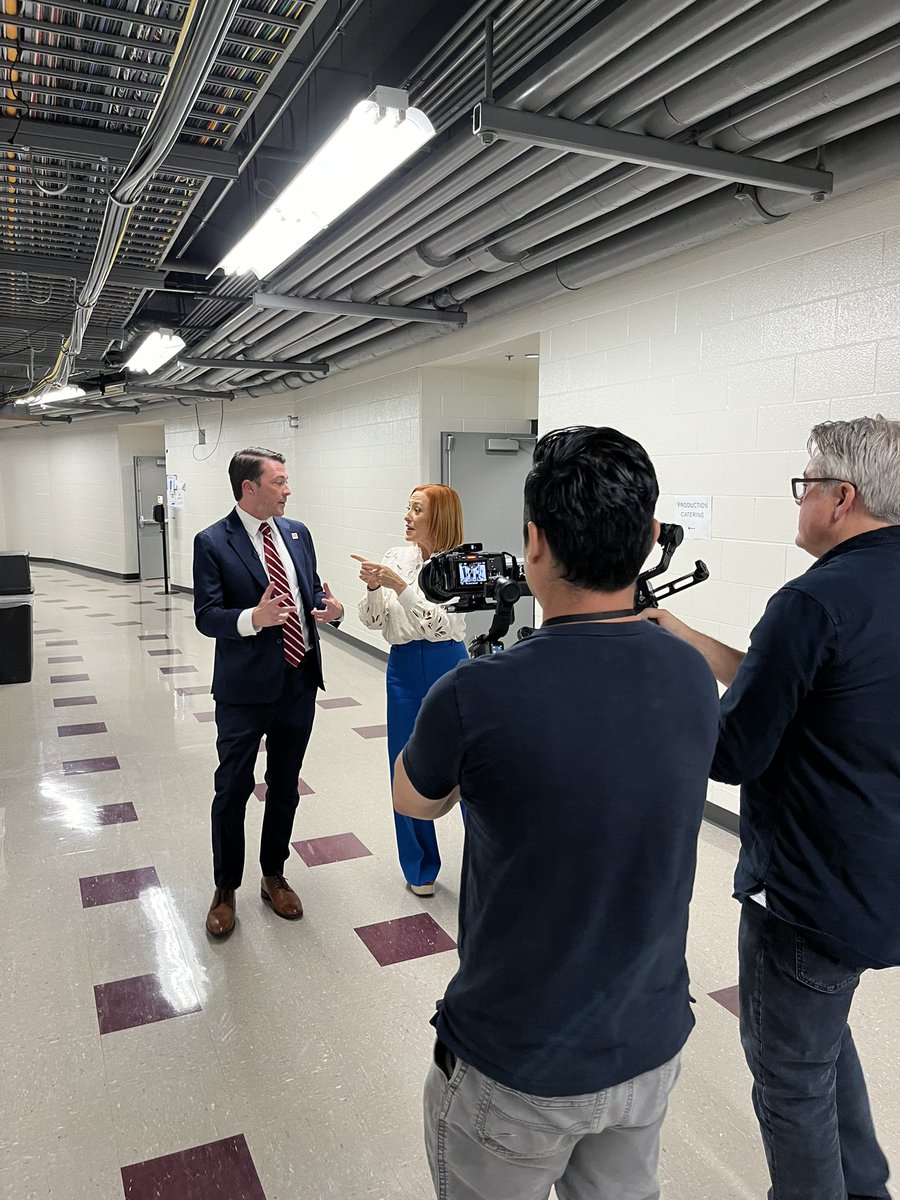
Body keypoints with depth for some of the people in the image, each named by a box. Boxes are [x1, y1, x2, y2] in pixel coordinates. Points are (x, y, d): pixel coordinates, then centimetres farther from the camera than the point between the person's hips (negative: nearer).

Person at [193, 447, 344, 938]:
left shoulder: (297, 533, 6)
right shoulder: (212, 543, -9)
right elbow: (207, 616, -13)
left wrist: (331, 608, -11)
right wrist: (254, 618, -31)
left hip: (299, 682, 5)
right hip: (245, 687, -5)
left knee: (285, 786, 17)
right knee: (232, 789, 7)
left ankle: (274, 876, 36)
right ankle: (225, 889, 28)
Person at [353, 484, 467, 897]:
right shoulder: (396, 557, 5)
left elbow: (438, 625, -19)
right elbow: (373, 621, 2)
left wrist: (399, 585, -25)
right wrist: (373, 587, -16)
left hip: (447, 668, -4)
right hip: (404, 670, 4)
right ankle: (420, 866, 30)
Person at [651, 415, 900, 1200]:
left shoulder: (817, 600, -25)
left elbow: (729, 754, -21)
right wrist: (679, 632, 8)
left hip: (815, 898, -9)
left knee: (791, 1078, 13)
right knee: (822, 1034, 30)